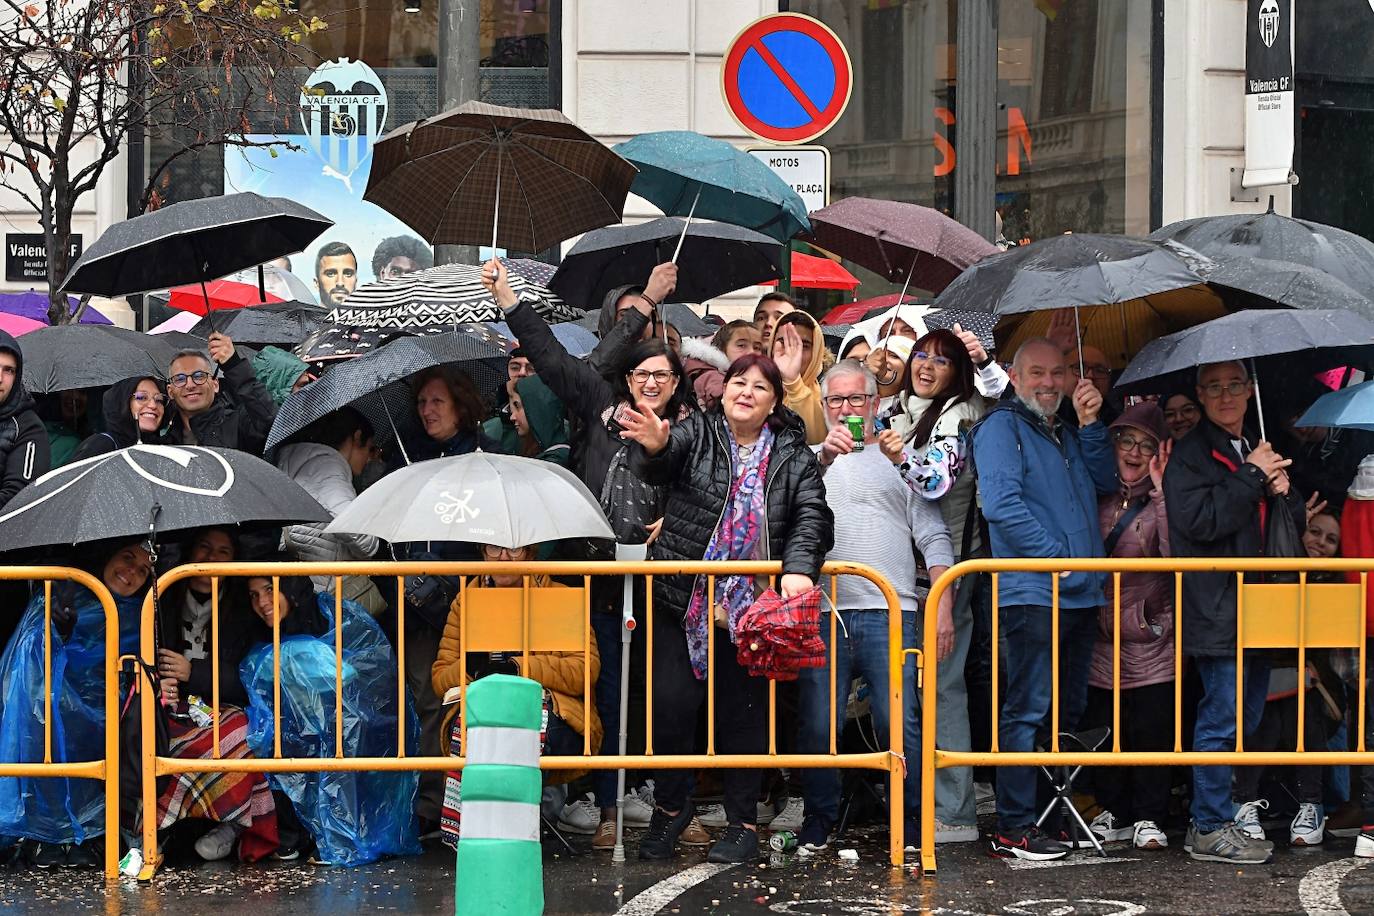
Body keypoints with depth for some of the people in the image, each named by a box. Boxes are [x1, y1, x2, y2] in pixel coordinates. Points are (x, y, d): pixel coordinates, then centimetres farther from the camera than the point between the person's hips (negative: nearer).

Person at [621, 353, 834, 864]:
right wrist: (655, 447, -43)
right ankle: (671, 806, 16)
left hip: (751, 609, 1)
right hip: (683, 602, -1)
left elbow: (813, 515, -6)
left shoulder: (792, 455, 6)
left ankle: (743, 822, 16)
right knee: (670, 705, -4)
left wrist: (799, 567, -25)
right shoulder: (696, 435, 3)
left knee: (744, 712, 6)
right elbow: (660, 465, -17)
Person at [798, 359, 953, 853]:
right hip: (822, 612, 1)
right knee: (819, 724, -1)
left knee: (899, 722, -8)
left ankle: (914, 820, 2)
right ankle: (819, 819, 12)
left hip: (889, 611, -1)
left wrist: (943, 608, 0)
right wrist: (824, 456, -20)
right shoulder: (809, 457, 17)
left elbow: (933, 538, 11)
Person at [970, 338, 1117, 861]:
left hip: (1080, 595, 8)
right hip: (1032, 594, -8)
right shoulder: (1001, 427, -4)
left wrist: (1090, 425, 3)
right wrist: (1057, 555, -17)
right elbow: (1001, 504, -15)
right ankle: (1013, 828, -9)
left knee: (1069, 712, 12)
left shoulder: (1066, 434, 22)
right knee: (1027, 711, -9)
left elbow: (1105, 482, 13)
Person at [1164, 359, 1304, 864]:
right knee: (1221, 719, -8)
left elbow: (1295, 521, 22)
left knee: (1247, 718, 11)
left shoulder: (1259, 451, 19)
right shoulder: (1190, 454, -5)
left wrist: (1280, 491, 0)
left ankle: (1214, 819, 20)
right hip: (1217, 610, -8)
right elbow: (1201, 520, -19)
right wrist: (1253, 477, -15)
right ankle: (1211, 829, -1)